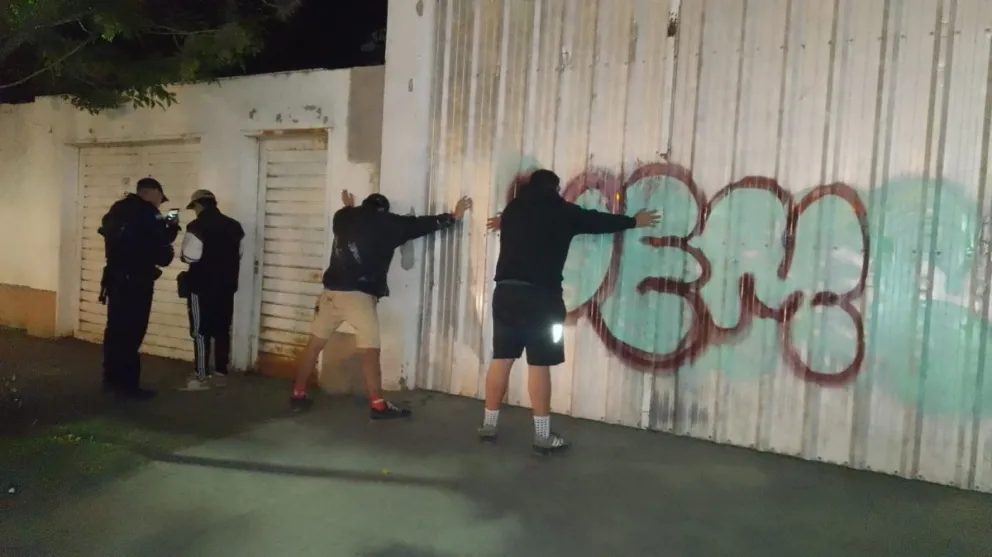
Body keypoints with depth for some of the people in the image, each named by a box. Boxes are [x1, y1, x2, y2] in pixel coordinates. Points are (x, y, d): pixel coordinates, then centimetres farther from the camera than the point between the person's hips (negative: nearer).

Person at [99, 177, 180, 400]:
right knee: (131, 333, -4)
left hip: (116, 278, 9)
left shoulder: (119, 210, 11)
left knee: (116, 329, 15)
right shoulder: (147, 214, -15)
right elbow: (158, 251, -15)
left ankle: (112, 378, 24)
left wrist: (168, 229, 14)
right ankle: (127, 384, 0)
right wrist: (169, 253, 7)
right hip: (136, 282, -9)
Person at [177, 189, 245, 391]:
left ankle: (201, 376, 2)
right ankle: (220, 373, 15)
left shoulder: (197, 227, -12)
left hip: (202, 287, -6)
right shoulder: (234, 226, 8)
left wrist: (183, 252, 5)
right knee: (222, 331, 10)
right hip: (226, 287, 6)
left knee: (201, 332, 0)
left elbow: (189, 257, -16)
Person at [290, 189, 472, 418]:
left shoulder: (343, 216, 15)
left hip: (332, 290, 6)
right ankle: (378, 405, -4)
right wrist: (454, 216, 20)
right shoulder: (387, 222, 3)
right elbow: (420, 224, 9)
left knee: (315, 344, 14)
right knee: (370, 351, -4)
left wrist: (349, 207, 59)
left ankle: (298, 395, 20)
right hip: (359, 294, -6)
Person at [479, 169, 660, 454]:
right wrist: (634, 221, 30)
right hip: (539, 294, -5)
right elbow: (598, 221, 16)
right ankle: (543, 436, 2)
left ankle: (489, 425, 16)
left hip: (506, 290, 5)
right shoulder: (560, 211, 4)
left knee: (501, 358, 9)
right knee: (539, 364, -3)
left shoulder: (513, 209, 15)